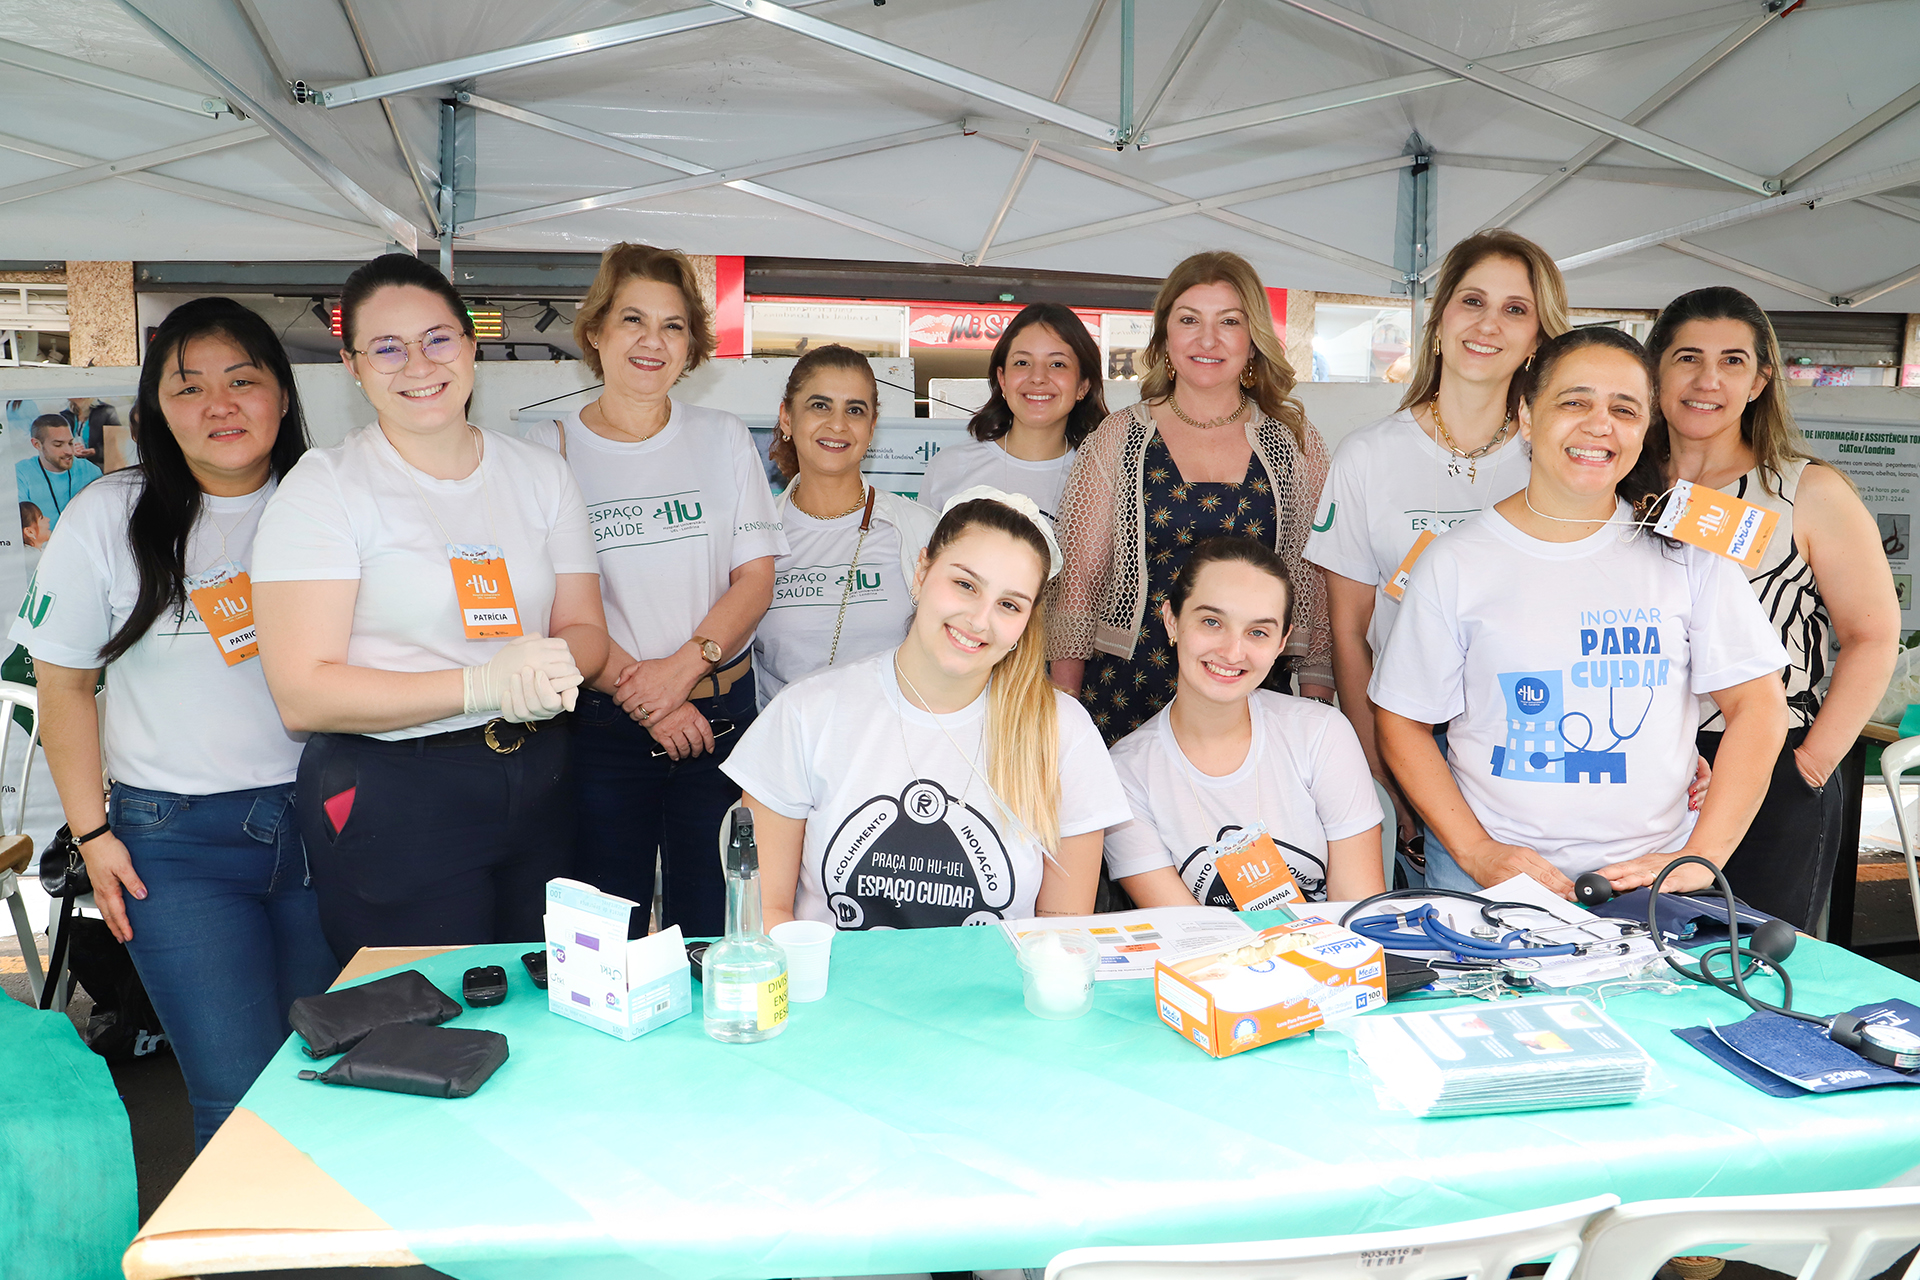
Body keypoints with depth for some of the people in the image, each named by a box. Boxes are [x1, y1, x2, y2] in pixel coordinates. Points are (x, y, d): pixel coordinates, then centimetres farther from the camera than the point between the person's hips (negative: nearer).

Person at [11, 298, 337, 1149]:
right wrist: (92, 833, 1)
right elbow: (64, 685, 6)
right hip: (174, 839, -2)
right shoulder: (108, 517, -1)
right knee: (240, 1097, -5)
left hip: (322, 821, 2)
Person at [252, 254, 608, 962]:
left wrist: (554, 662, -17)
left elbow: (585, 628, 7)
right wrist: (481, 686, -24)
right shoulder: (322, 488, -7)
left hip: (537, 784, 5)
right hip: (389, 798, -4)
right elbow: (303, 695, -14)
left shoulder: (539, 471, 7)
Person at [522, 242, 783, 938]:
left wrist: (684, 665, -13)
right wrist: (637, 690, -13)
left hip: (721, 711, 2)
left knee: (711, 931, 8)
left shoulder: (723, 438, 7)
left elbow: (756, 576, 1)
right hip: (600, 723, -1)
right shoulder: (549, 448, 0)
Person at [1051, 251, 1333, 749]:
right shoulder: (1116, 441, 3)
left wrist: (1316, 701, 4)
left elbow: (1317, 578, 9)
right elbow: (1078, 579, 4)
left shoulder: (1295, 441, 6)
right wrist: (1063, 712, 1)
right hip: (1126, 698, -1)